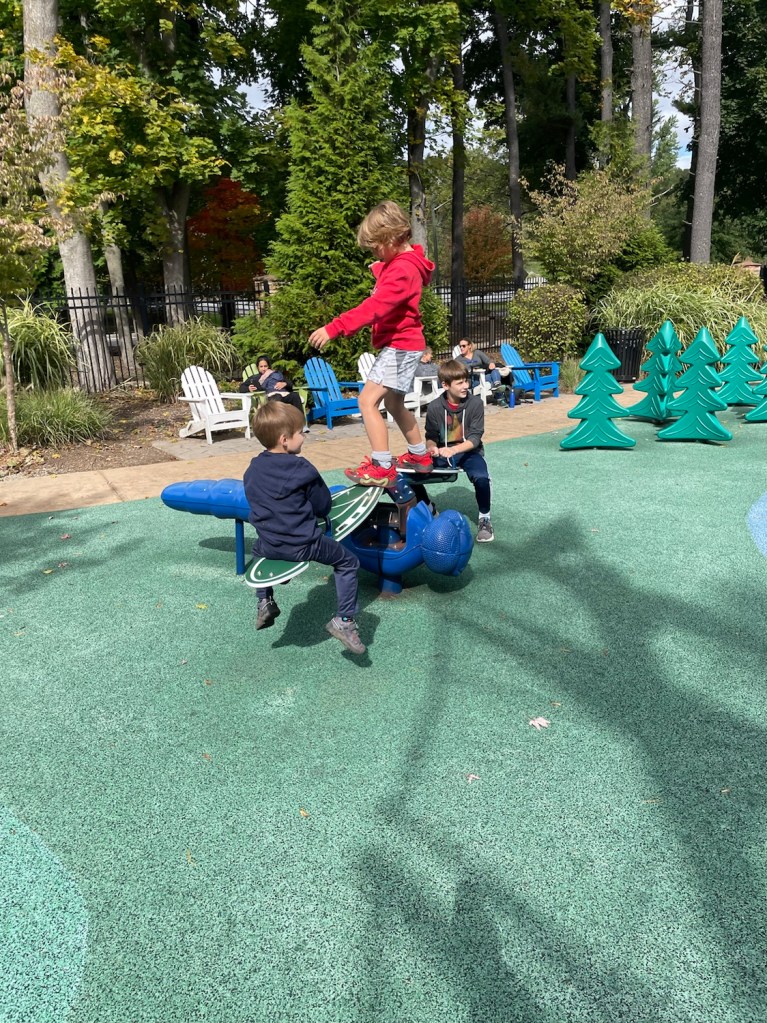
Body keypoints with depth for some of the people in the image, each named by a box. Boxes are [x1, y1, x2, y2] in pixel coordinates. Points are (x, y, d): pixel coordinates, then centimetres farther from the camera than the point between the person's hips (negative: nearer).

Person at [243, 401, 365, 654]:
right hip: (304, 546, -5)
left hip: (269, 545, 6)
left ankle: (265, 603, 40)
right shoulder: (302, 469, -13)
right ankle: (344, 621, 4)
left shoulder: (252, 469, 4)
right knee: (348, 562, 11)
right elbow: (323, 507, -5)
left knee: (258, 549, 40)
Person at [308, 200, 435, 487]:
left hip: (399, 345, -11)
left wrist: (333, 328, -38)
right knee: (394, 403, 21)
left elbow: (375, 306, -33)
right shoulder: (401, 262, 12)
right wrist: (381, 269, 13)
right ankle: (419, 456, 36)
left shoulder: (402, 269, -20)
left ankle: (382, 468, -16)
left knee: (368, 400, -17)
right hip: (402, 344, 11)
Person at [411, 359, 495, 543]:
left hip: (469, 451, -2)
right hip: (443, 453, 2)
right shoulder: (434, 407, -9)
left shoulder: (475, 403, -13)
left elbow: (475, 438, -16)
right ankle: (428, 508, 13)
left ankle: (484, 518, -7)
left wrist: (453, 450, -32)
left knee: (481, 477, -35)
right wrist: (432, 448, -25)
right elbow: (430, 436, 0)